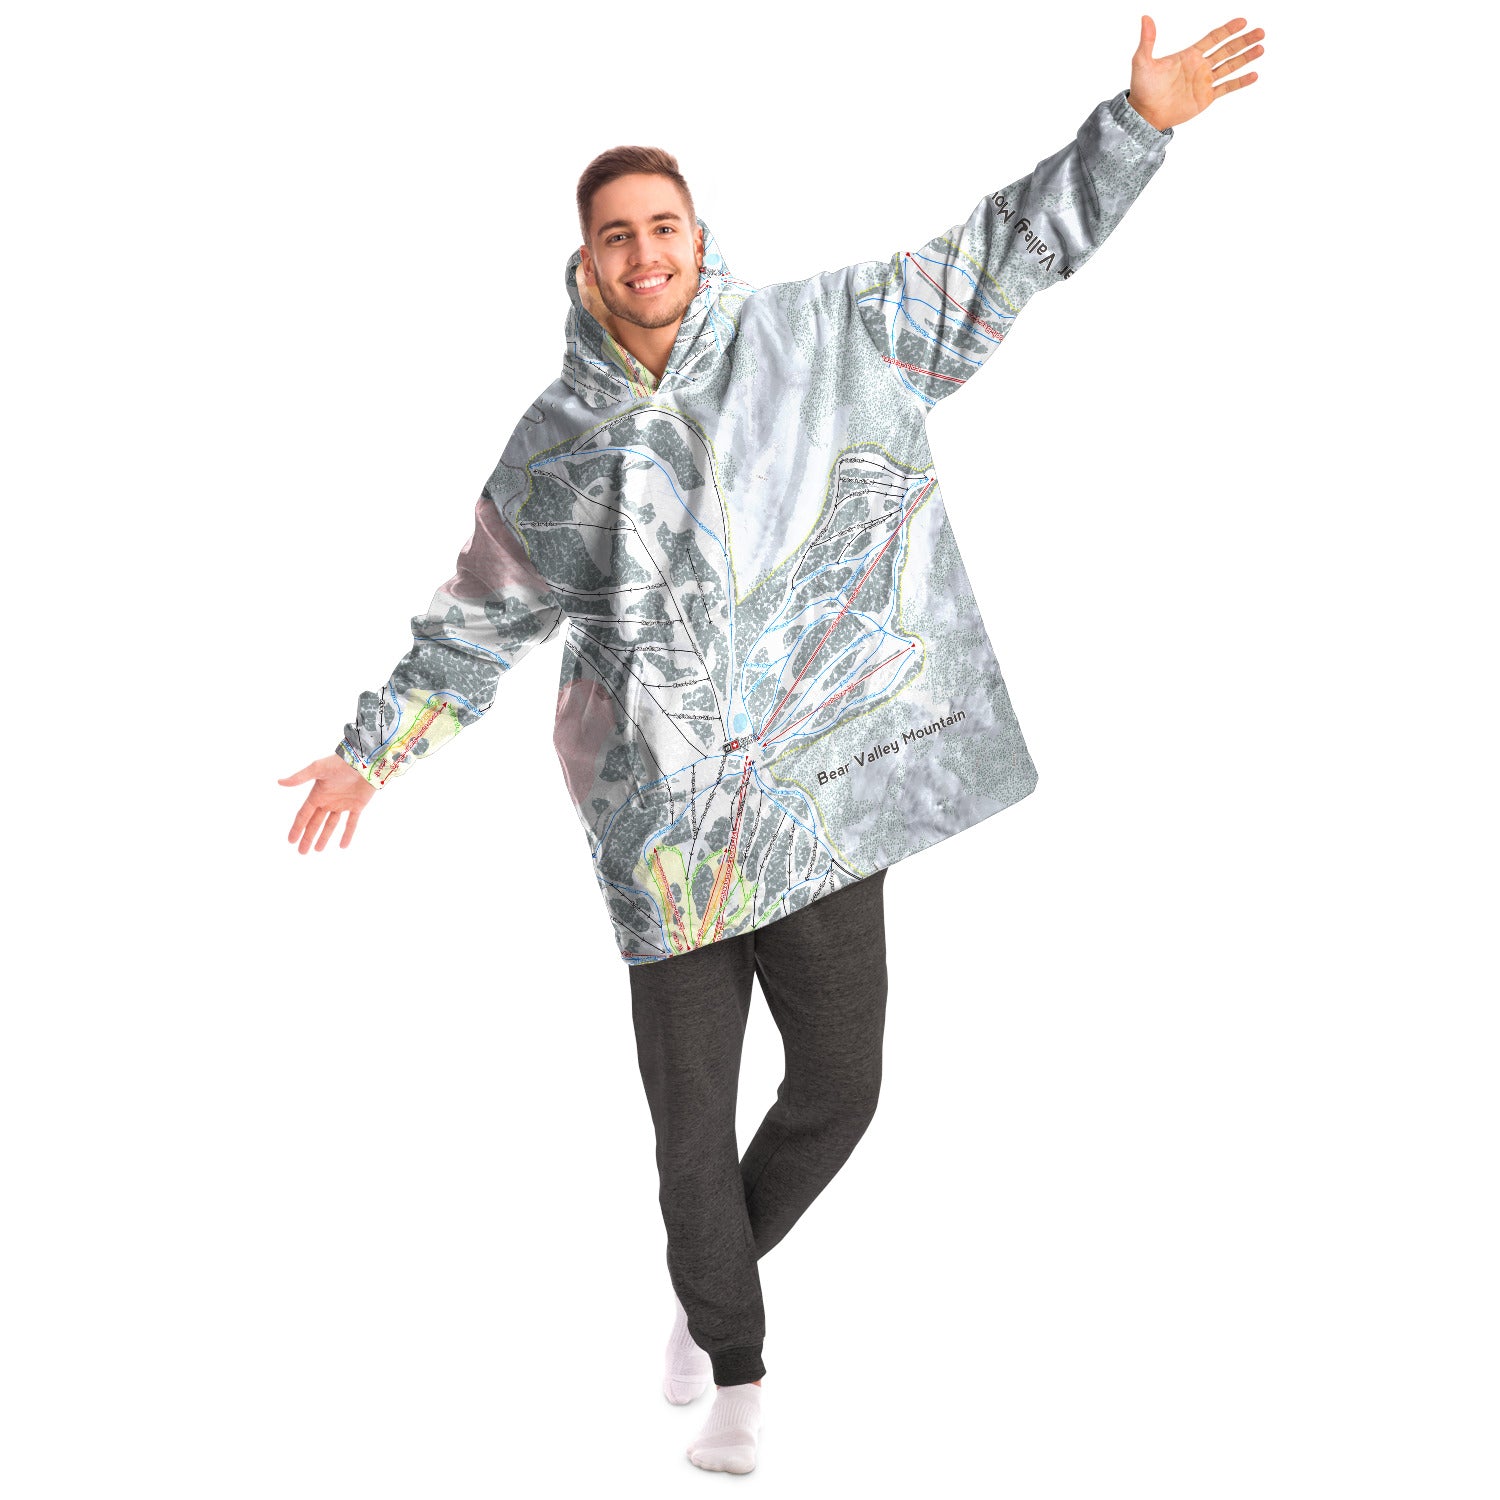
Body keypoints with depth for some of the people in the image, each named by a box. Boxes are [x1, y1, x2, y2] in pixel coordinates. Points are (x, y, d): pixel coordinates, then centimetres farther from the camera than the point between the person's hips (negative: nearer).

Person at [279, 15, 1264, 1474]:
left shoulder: (818, 341, 2)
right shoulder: (555, 443, 6)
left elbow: (992, 263, 2)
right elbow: (479, 616, 17)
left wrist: (1135, 124, -4)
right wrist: (373, 747, 21)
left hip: (827, 793, 0)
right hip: (669, 830, 0)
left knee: (839, 1085, 7)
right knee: (693, 1119, 5)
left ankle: (715, 1279, 38)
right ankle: (735, 1372, 26)